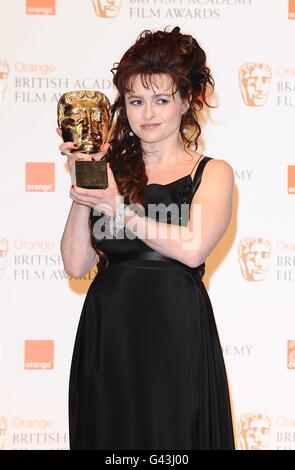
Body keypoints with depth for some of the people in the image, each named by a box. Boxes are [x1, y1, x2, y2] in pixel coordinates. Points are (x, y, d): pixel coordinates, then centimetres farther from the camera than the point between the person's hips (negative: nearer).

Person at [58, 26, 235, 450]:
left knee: (172, 440, 3)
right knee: (108, 438, 9)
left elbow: (192, 248, -16)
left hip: (176, 336, -3)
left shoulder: (212, 173, 3)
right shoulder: (110, 170, 10)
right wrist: (83, 185, -4)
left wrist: (118, 209, -11)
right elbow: (76, 264, 2)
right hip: (106, 334, 3)